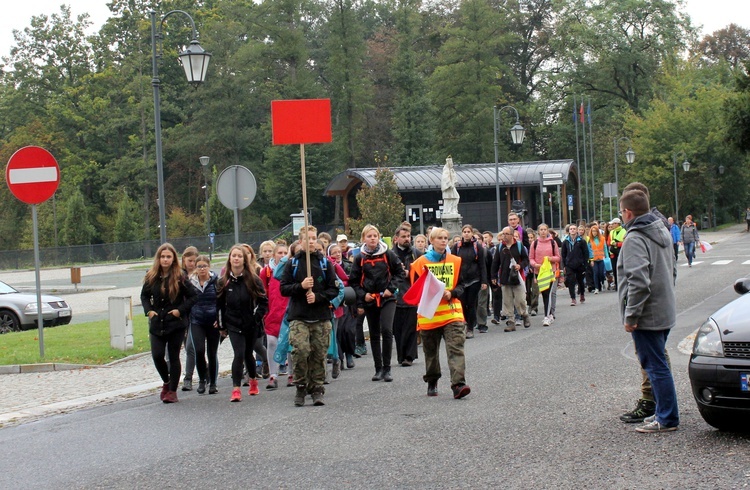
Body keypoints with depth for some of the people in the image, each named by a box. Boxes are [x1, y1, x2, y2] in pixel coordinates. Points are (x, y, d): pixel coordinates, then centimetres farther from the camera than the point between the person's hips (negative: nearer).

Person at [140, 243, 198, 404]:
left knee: (174, 357, 3)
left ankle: (172, 391, 13)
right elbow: (144, 295, 14)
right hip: (156, 324, 3)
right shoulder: (151, 277, 2)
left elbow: (193, 296, -3)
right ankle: (166, 382, 22)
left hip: (176, 323, -3)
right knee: (157, 355, -5)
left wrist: (181, 310, -12)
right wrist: (148, 310, -1)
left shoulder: (180, 278, -8)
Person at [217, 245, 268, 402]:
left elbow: (263, 301, -1)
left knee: (248, 354, 13)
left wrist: (257, 317, -10)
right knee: (239, 354, -14)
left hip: (251, 324, 0)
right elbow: (219, 304, 6)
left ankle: (253, 381, 39)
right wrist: (222, 326, 6)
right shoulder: (224, 281, 0)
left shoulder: (253, 279, -4)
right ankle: (236, 389, -12)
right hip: (233, 324, 0)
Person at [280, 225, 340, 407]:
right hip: (298, 317, -1)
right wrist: (301, 286, -12)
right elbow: (284, 288, 4)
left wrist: (318, 297, -9)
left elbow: (334, 289, 6)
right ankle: (301, 386, -1)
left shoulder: (324, 263, 9)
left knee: (319, 355, 3)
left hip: (321, 317, 1)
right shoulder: (292, 263, 8)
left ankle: (317, 389, 15)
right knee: (300, 350, -17)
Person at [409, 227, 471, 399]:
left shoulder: (455, 261, 8)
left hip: (452, 312, 0)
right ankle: (432, 383, 29)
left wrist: (451, 293, -10)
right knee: (431, 351, 12)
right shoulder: (420, 263, 2)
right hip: (429, 315, 0)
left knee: (456, 349, -14)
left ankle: (458, 384, -20)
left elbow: (460, 285, 10)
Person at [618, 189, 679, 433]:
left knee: (656, 366, -2)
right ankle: (664, 412, 24)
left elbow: (638, 282, -26)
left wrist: (630, 315, -19)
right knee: (658, 364, 17)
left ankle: (667, 418, 3)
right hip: (665, 311, 9)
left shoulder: (634, 239, -19)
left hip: (647, 315, -9)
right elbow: (672, 271, 20)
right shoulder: (662, 232, 11)